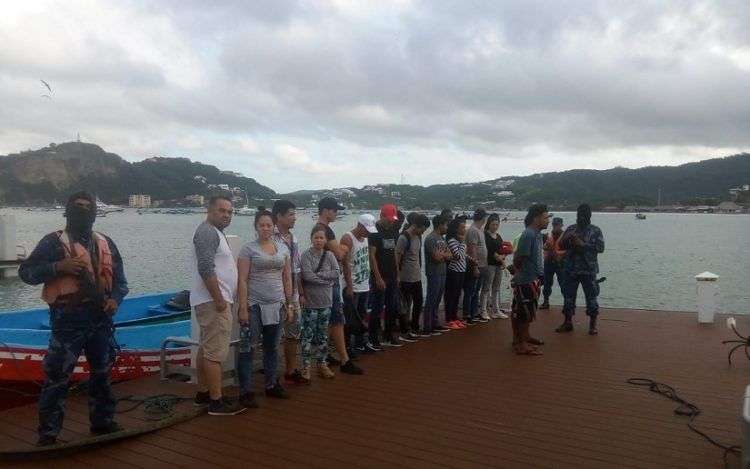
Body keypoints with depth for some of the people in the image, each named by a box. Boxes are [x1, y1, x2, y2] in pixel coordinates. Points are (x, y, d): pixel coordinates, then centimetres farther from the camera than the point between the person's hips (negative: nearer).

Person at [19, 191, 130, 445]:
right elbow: (26, 272, -5)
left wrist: (115, 299, -3)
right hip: (68, 319, -5)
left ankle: (103, 422, 30)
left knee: (102, 373, 15)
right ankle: (48, 434, 8)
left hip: (101, 318, 5)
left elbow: (119, 278, 15)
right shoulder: (54, 241, -3)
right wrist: (58, 267, -19)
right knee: (57, 377, -3)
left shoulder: (105, 243, 11)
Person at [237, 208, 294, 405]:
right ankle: (245, 392, 5)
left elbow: (287, 279, 12)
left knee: (272, 348, 14)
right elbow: (242, 281, -9)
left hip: (277, 305, 5)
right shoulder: (248, 248, -5)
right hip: (254, 305, -4)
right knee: (247, 349, -2)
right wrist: (243, 308, -14)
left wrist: (289, 305, 8)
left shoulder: (283, 248, 8)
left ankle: (271, 385, 26)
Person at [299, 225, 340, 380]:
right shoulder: (306, 255, -6)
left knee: (323, 335, 13)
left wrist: (318, 274, -13)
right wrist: (327, 279, -11)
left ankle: (322, 364, 24)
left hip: (325, 302, 4)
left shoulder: (329, 255, 6)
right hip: (310, 302, -4)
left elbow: (336, 273, -5)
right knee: (308, 335, -2)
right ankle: (306, 366, 7)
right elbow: (307, 276, -17)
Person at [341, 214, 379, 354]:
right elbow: (346, 264, -17)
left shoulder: (365, 238, 11)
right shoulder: (347, 239, -14)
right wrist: (349, 287, -18)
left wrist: (369, 281, 14)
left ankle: (360, 343, 25)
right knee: (350, 319, -2)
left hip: (365, 286, 8)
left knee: (362, 316, 15)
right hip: (353, 287, -8)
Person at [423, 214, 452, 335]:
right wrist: (444, 254, -2)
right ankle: (427, 328, 0)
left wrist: (441, 254, -8)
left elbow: (450, 255, 12)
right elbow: (436, 256, -21)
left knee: (437, 300, 14)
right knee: (431, 301, -5)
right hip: (434, 274, -9)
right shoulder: (431, 238, -14)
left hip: (442, 273, 9)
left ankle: (435, 324, 23)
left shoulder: (442, 238, 15)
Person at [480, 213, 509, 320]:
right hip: (489, 264, -8)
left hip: (499, 264, 8)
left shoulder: (499, 236, 18)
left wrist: (503, 259, -2)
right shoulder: (485, 235, -6)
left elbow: (502, 250, 16)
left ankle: (496, 310, 16)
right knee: (486, 288, -6)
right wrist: (498, 257, -14)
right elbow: (488, 250, -15)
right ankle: (483, 310, -4)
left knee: (496, 289, 11)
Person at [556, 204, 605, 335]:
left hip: (589, 270, -3)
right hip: (570, 269, 3)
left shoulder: (595, 230, 0)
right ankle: (568, 322, 18)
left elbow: (600, 247, -9)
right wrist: (567, 240, -12)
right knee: (568, 295, 7)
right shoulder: (570, 229, 9)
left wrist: (583, 244, -17)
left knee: (591, 296, 2)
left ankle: (593, 324, 14)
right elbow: (561, 246, 9)